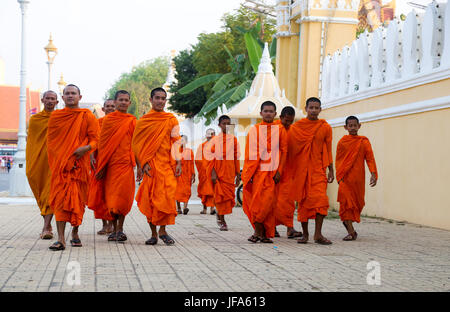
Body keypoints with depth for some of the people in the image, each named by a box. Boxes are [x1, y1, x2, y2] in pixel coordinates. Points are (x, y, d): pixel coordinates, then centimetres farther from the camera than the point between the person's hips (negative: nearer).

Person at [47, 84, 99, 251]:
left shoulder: (87, 116, 3)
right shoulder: (55, 116, 9)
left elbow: (96, 138, -1)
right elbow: (50, 140, 13)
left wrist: (87, 147, -21)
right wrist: (54, 160, 3)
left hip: (79, 162, 0)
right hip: (60, 163, 1)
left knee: (78, 198, 5)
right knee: (60, 198, -9)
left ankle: (75, 233, 24)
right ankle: (61, 239, -14)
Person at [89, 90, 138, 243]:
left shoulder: (132, 121, 7)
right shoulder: (107, 119, 8)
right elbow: (102, 143, 7)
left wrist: (139, 165, 0)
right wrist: (101, 165, 1)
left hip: (125, 163, -1)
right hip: (110, 164, 1)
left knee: (123, 196, -9)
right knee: (110, 196, 4)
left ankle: (120, 228, -2)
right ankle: (114, 229, 14)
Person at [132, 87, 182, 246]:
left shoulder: (171, 120, 10)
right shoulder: (143, 121, 7)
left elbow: (176, 142, 7)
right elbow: (137, 143, 4)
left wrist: (178, 163, -3)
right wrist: (144, 163, -7)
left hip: (167, 164, 0)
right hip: (151, 164, 0)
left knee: (167, 196, -11)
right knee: (150, 198, -1)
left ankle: (162, 230, 1)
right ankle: (153, 233, 7)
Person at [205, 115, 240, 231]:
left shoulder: (233, 140, 7)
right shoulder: (215, 140, 1)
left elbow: (236, 158, 9)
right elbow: (209, 157, -3)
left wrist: (238, 174, 8)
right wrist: (213, 173, -12)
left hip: (229, 172, 2)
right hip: (218, 170, -2)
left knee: (228, 194, 1)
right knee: (220, 194, -3)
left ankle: (219, 215, 23)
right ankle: (222, 221, 3)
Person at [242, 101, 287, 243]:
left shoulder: (280, 130, 9)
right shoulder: (254, 130, 8)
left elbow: (284, 151, 7)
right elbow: (249, 153, 6)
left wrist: (279, 171, -3)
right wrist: (248, 173, -2)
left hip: (273, 172, 0)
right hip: (258, 171, 0)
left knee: (269, 201, -5)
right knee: (258, 201, -5)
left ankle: (264, 233, 5)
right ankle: (260, 232, 3)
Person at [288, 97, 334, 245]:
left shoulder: (325, 127, 5)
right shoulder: (296, 127, 3)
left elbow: (328, 150, 9)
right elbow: (290, 148, 7)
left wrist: (331, 170, 7)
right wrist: (288, 170, 4)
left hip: (318, 169, 0)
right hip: (301, 169, 0)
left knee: (320, 198, -14)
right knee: (303, 201, 5)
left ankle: (318, 234, -9)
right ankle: (305, 233, 16)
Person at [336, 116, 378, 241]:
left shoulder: (364, 141, 4)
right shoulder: (342, 142, 4)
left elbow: (370, 158, -2)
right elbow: (338, 160, 7)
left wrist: (373, 174, -14)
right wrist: (339, 177, -1)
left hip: (358, 179, 1)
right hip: (345, 178, -1)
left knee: (357, 203, 10)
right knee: (346, 203, -9)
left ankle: (347, 221, 37)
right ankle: (351, 232, -9)